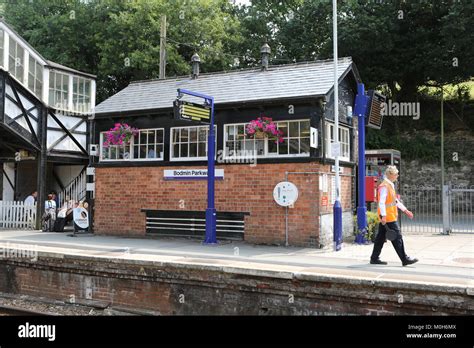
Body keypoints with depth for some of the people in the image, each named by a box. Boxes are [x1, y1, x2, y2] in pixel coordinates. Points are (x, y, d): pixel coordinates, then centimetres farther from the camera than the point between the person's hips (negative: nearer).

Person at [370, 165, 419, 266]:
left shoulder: (390, 185, 17)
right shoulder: (384, 186, -15)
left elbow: (396, 201, 25)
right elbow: (381, 203, -21)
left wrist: (405, 210, 23)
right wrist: (383, 216, -26)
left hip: (390, 216, 10)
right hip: (388, 218, -10)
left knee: (381, 237, 11)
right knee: (397, 238, -5)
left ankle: (374, 258, 16)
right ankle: (404, 259, 1)